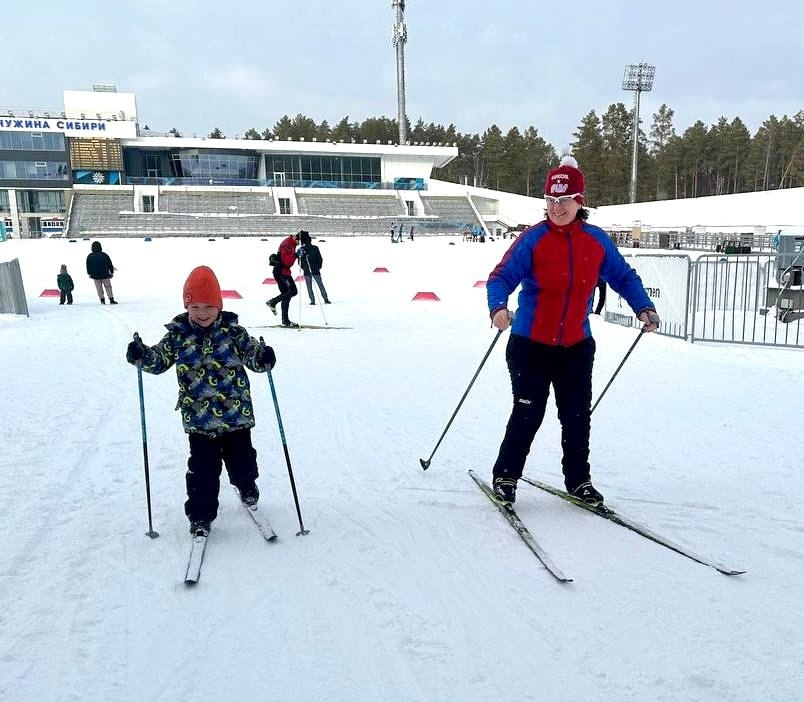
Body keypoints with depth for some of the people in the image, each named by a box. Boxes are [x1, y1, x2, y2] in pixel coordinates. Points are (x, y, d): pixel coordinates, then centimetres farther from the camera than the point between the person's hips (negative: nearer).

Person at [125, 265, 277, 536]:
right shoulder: (178, 334, -2)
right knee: (202, 469, 3)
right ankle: (200, 515, 19)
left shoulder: (233, 331, -5)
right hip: (199, 419, 0)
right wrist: (141, 355, -16)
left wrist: (263, 356, -28)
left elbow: (252, 353, -5)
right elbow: (159, 359, 4)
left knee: (241, 459, 17)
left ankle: (247, 486, 48)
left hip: (236, 414, 0)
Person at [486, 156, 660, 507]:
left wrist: (644, 307, -2)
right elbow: (501, 277, -16)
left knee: (577, 416, 11)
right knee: (528, 414, 1)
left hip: (576, 346, 4)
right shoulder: (533, 239, -11)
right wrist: (498, 307, -36)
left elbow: (623, 277, 11)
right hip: (531, 344, -4)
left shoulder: (597, 240, 1)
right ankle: (505, 475, 20)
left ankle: (578, 480, 29)